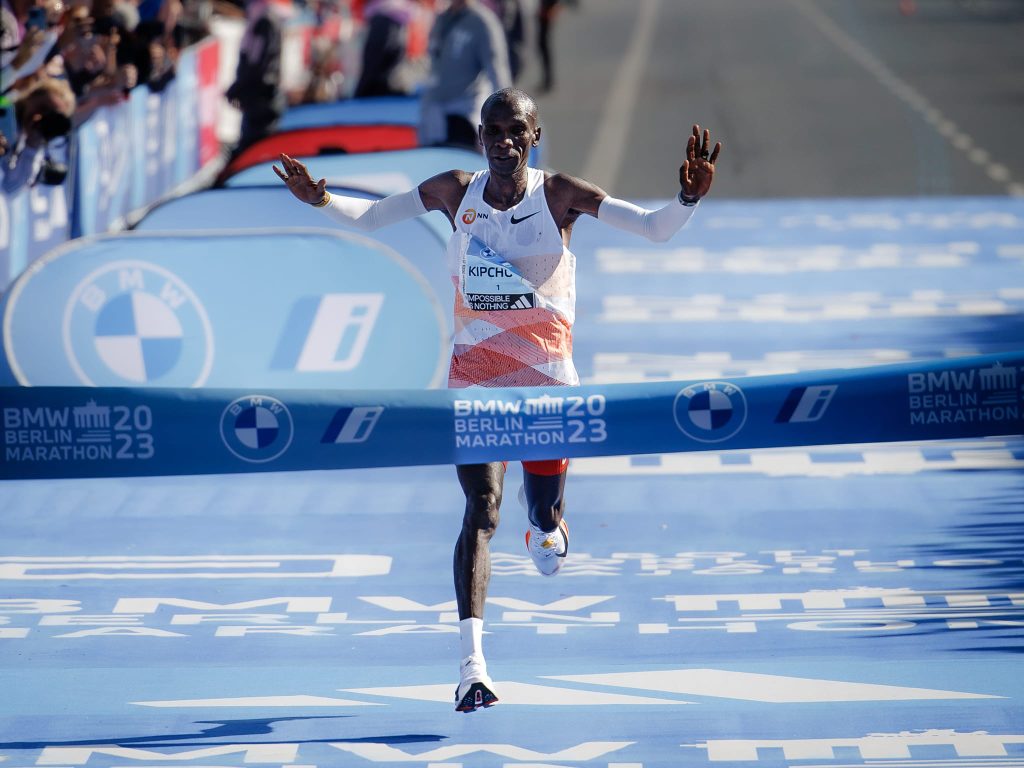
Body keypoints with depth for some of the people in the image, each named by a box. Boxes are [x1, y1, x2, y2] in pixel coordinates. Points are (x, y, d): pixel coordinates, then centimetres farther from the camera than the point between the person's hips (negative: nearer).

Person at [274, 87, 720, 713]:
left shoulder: (560, 196, -6)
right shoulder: (455, 193, -1)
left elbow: (655, 229, -10)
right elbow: (370, 216, 12)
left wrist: (689, 198, -30)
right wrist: (322, 200, -8)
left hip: (547, 376, 0)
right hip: (474, 374, 0)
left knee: (547, 518, 7)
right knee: (483, 509, -14)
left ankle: (545, 527, 50)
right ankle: (472, 666, -21)